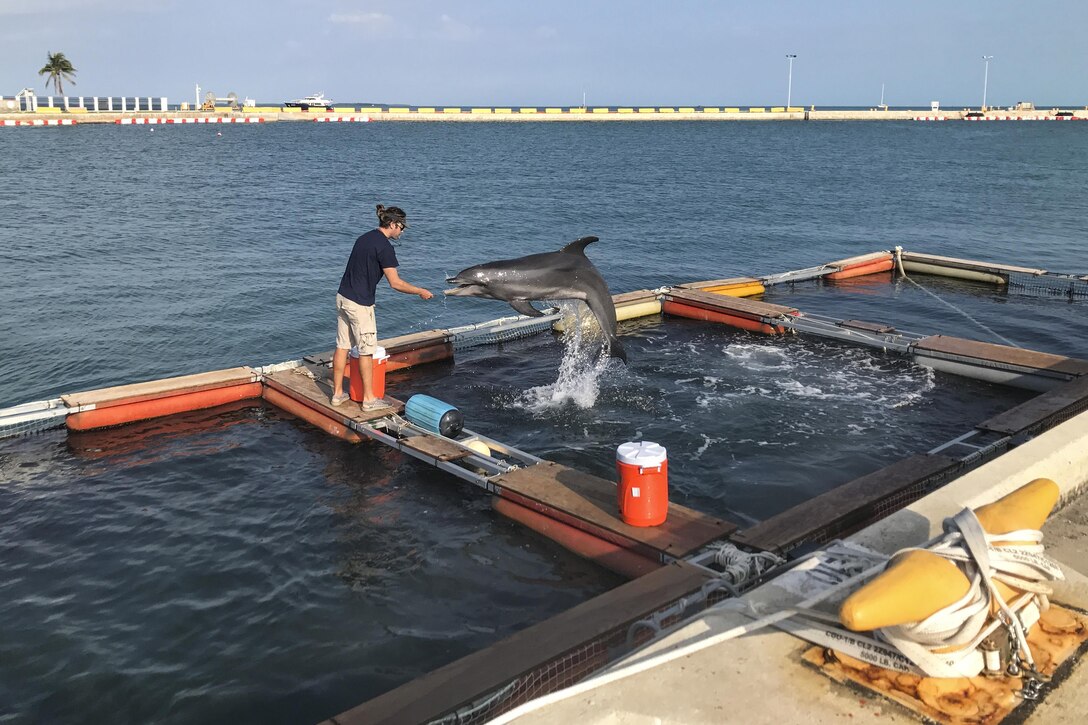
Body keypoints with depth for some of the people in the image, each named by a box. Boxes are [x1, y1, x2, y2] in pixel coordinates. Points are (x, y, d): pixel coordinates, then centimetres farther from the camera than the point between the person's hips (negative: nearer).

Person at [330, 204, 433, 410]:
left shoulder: (365, 237, 11)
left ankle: (337, 393, 22)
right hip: (360, 304, -9)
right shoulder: (384, 246, -16)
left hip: (343, 297, 9)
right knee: (366, 351, 2)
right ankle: (369, 399, 10)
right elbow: (395, 283, -18)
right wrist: (421, 291, -6)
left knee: (342, 346, 13)